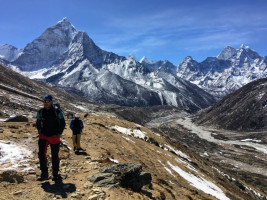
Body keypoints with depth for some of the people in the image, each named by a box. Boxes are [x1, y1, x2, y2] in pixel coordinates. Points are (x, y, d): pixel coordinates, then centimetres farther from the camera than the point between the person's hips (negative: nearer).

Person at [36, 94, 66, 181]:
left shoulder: (57, 112, -7)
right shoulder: (40, 112, 2)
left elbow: (62, 123, 3)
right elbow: (38, 123, 17)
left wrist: (59, 134, -3)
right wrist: (40, 132, 4)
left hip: (54, 137, -2)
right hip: (43, 136, 2)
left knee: (55, 155, 7)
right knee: (41, 153, -13)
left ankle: (55, 174, 21)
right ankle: (44, 173, 0)